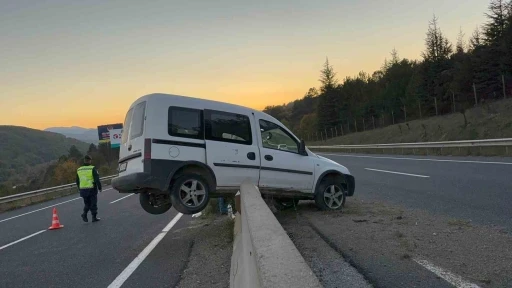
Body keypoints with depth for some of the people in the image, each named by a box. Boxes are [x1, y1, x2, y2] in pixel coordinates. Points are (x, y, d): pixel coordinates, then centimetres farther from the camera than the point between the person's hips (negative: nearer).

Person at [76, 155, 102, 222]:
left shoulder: (79, 170, 8)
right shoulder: (92, 169, -9)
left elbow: (77, 182, 14)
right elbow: (97, 179, -13)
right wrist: (99, 187, -4)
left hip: (83, 190, 4)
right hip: (92, 189, -4)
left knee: (87, 204, 17)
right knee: (93, 204, 6)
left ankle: (84, 214, -3)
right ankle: (94, 217, 8)